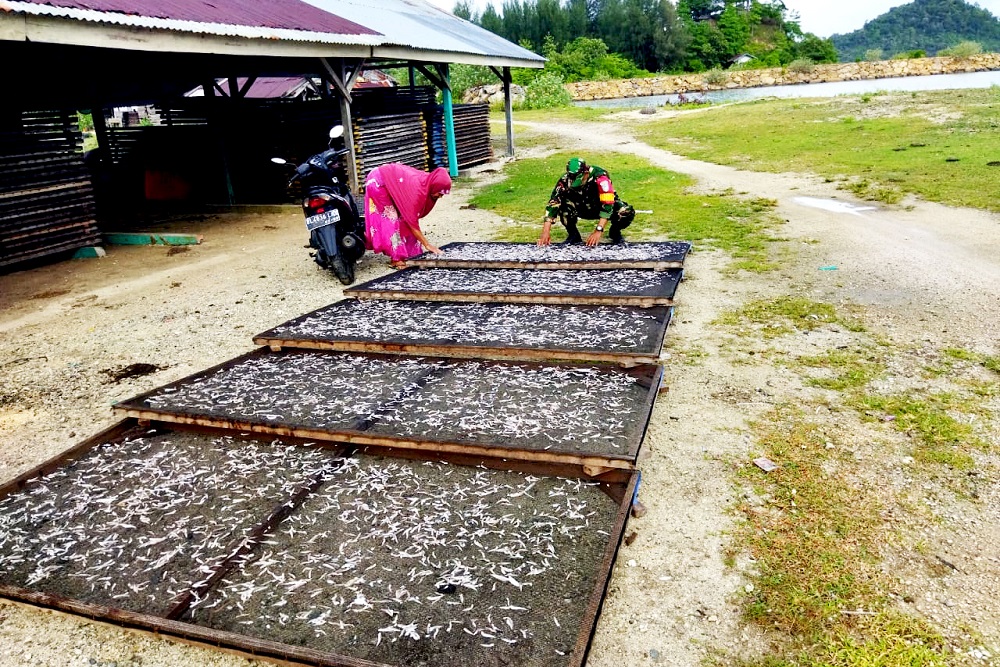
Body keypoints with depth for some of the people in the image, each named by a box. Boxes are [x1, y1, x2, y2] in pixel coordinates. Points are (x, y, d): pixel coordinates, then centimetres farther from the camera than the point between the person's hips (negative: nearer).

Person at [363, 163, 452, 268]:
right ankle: (396, 258, -4)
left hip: (391, 179, 8)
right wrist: (427, 245, -28)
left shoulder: (428, 181, -12)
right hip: (377, 182, -8)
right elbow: (412, 222, -31)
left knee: (404, 216, 5)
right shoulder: (416, 189, -35)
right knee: (391, 218, -8)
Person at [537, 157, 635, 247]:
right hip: (582, 208, 2)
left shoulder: (600, 176, -33)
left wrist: (598, 231, -43)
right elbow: (553, 203, -27)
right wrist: (546, 232, -36)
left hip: (602, 207, -2)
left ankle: (615, 232, 3)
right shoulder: (565, 180, -25)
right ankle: (573, 235, -4)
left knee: (628, 213, -31)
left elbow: (607, 205, -37)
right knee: (563, 203, -30)